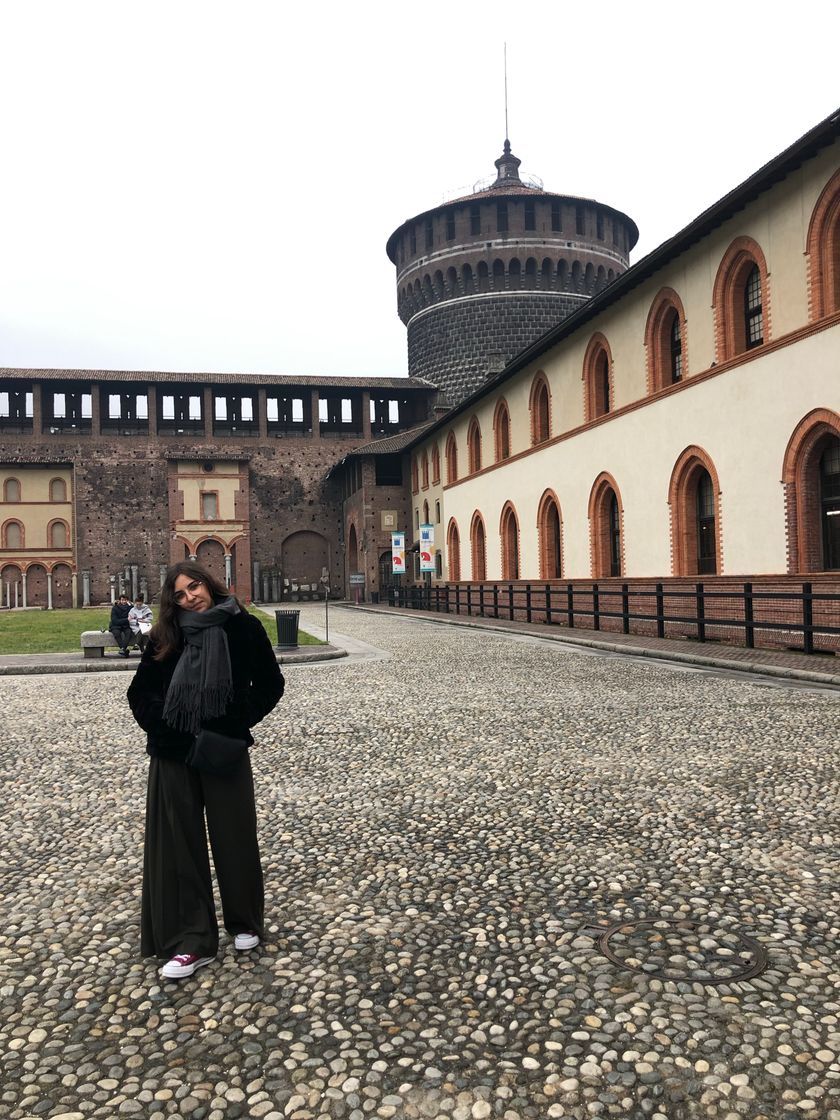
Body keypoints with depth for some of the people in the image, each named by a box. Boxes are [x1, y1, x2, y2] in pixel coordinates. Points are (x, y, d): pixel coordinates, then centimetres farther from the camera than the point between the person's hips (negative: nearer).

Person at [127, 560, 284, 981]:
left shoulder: (243, 627, -4)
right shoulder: (165, 638, 3)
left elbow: (271, 683, 0)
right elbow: (140, 691, 10)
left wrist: (241, 721, -10)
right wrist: (158, 726, -6)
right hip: (172, 755, 3)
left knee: (234, 837, 10)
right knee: (178, 844, 5)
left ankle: (244, 923, 30)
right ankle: (190, 941, 16)